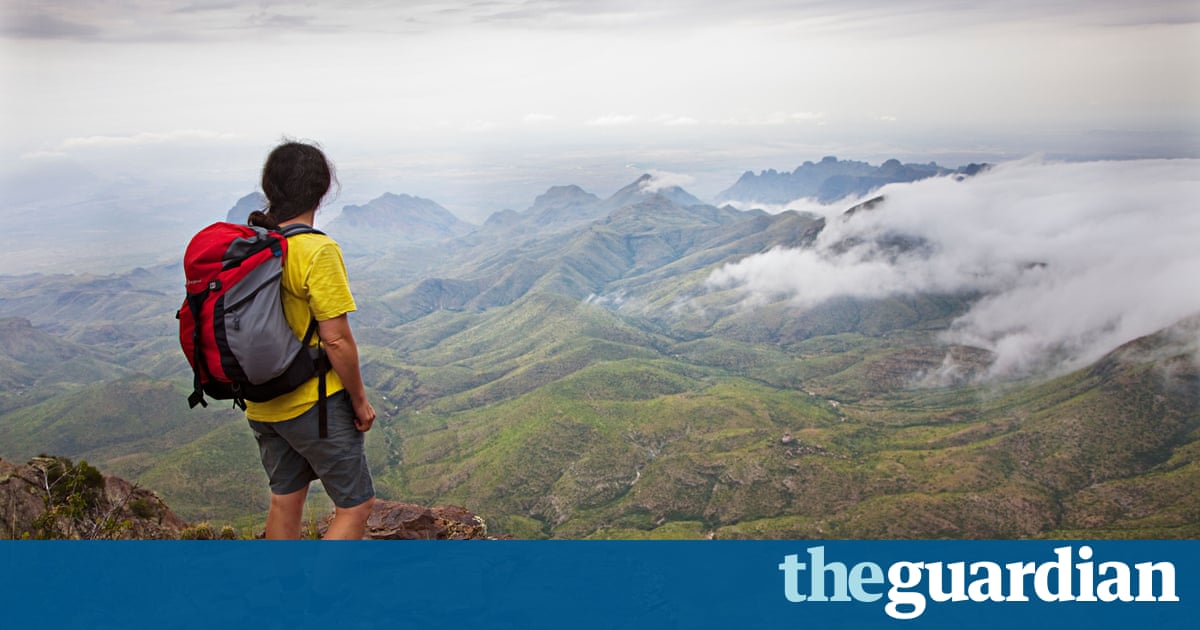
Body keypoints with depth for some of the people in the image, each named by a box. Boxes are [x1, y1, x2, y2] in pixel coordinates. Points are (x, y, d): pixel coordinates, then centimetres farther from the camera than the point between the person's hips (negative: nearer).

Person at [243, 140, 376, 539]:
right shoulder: (318, 251, -20)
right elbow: (336, 339, -20)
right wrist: (360, 401, -8)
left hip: (261, 405, 8)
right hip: (315, 403, -8)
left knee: (285, 499, 21)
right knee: (355, 507, 6)